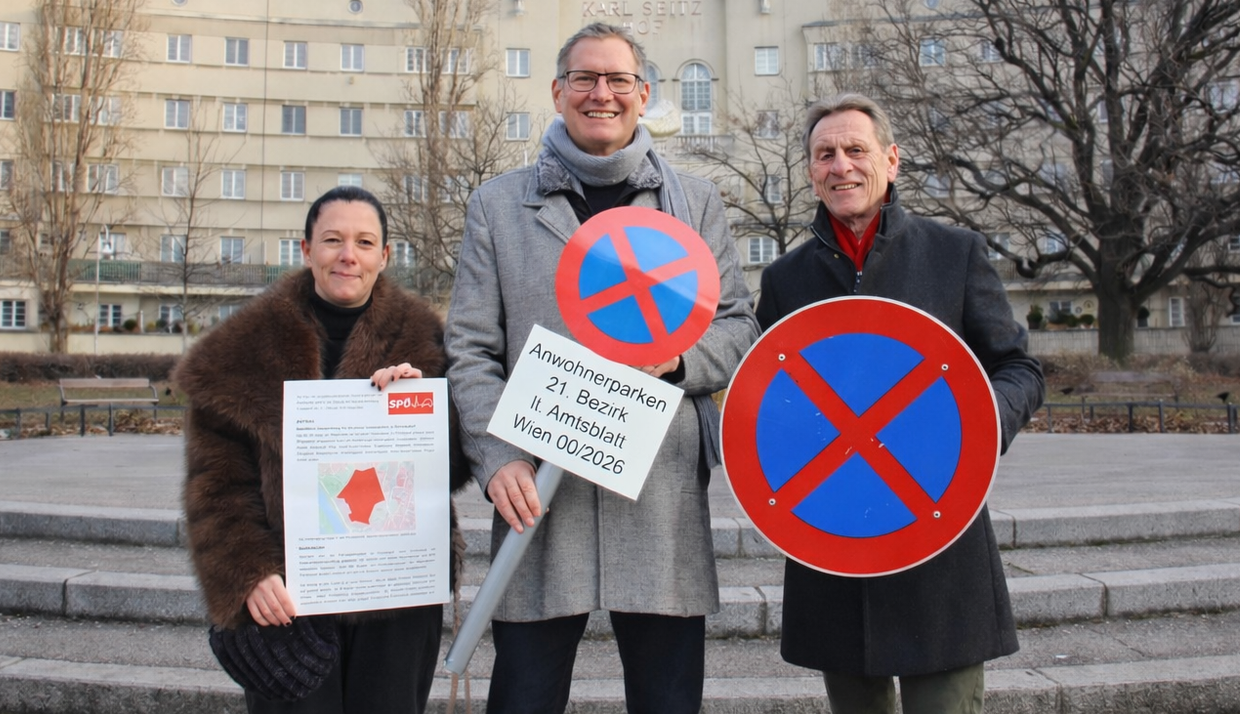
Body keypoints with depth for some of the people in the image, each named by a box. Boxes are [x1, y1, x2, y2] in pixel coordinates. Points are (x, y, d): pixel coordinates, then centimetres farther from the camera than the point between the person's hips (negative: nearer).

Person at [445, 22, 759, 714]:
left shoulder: (695, 200, 13)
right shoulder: (498, 203, 10)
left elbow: (741, 327, 11)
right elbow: (471, 350, 6)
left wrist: (678, 355, -11)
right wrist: (499, 458, -8)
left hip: (662, 493, 1)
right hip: (539, 489, 0)